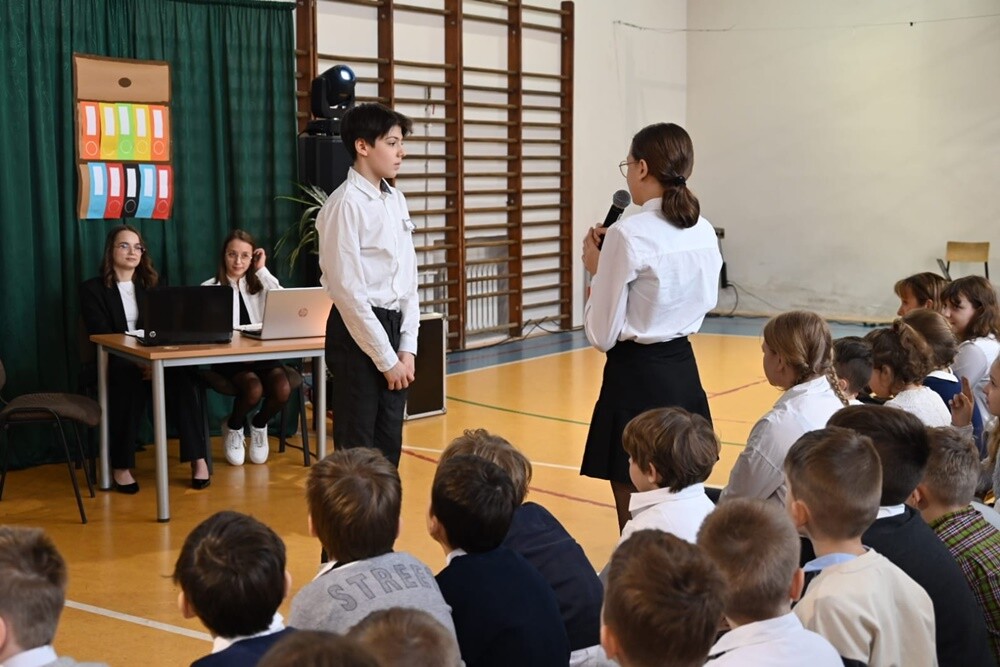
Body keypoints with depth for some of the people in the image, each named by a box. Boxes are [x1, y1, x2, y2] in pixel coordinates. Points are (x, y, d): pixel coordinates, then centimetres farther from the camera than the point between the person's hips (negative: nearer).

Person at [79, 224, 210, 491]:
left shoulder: (151, 286, 18)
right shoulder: (92, 289, 5)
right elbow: (101, 338, -7)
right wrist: (135, 361, -23)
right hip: (117, 364, -3)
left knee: (179, 377, -32)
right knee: (129, 381, -38)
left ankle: (198, 457, -33)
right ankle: (121, 466, -30)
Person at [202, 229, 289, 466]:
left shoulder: (260, 285, 14)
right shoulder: (210, 288, 5)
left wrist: (262, 271, -3)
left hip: (262, 353, 3)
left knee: (282, 389, -27)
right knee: (254, 389, -32)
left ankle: (259, 425, 8)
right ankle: (233, 428, 4)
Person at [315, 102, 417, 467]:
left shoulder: (396, 200, 10)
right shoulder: (345, 205, -14)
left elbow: (408, 278, 11)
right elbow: (348, 291, -17)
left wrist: (406, 348, 3)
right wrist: (386, 358, -14)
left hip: (394, 326, 7)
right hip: (358, 332, -7)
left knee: (389, 443, 12)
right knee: (357, 447, 1)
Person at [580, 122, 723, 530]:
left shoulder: (628, 235, -17)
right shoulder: (704, 232, 4)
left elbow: (603, 336, -13)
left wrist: (597, 269, 1)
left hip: (636, 378, -7)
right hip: (684, 372, 8)